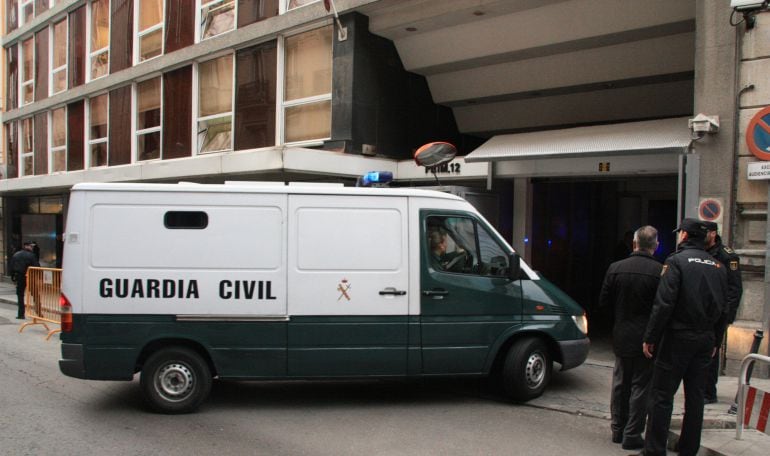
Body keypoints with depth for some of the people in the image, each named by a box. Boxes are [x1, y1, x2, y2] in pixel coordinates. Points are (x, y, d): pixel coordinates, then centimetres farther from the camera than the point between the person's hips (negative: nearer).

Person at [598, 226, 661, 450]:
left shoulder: (615, 268, -5)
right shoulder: (660, 272, -15)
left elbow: (603, 303, 2)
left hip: (621, 338, 3)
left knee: (620, 384, 16)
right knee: (641, 387, 6)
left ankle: (618, 430, 26)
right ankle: (632, 435, 9)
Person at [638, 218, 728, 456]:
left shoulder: (676, 261, -11)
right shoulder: (717, 266, 9)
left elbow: (664, 304, -17)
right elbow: (723, 309, 12)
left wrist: (649, 338, -11)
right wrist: (715, 342, 19)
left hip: (678, 338, -6)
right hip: (706, 339, 6)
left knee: (662, 395, -1)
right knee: (695, 394, 13)